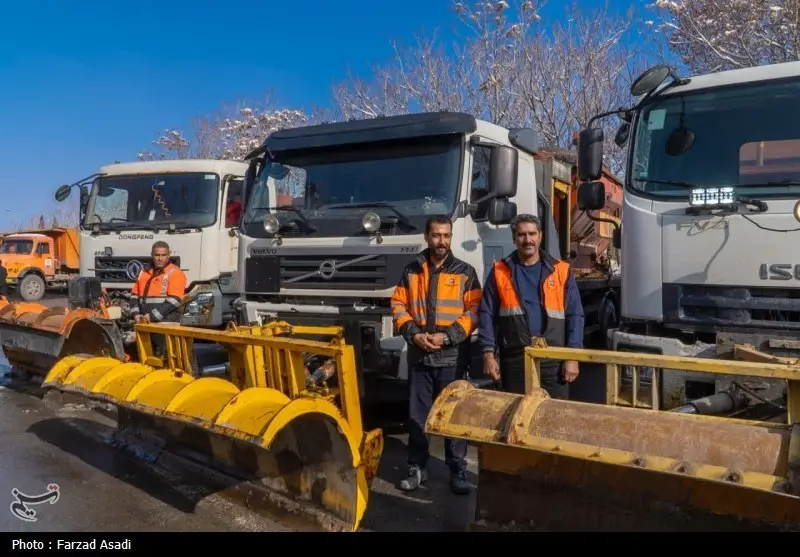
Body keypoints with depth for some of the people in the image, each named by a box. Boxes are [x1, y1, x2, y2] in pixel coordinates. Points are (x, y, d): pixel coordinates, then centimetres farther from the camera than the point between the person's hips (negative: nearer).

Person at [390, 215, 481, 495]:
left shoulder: (465, 272, 3)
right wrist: (414, 334, -9)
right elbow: (398, 306, 7)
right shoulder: (411, 271, 9)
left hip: (452, 357, -2)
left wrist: (447, 336, -14)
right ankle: (417, 468, 22)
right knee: (417, 416, 8)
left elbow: (473, 311, -3)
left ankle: (458, 471, 14)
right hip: (419, 357, 2)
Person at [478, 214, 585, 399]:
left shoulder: (561, 271, 5)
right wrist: (488, 353, -4)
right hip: (514, 360, 0)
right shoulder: (500, 271, 6)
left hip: (553, 360, 0)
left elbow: (574, 316, 3)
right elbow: (487, 315, 4)